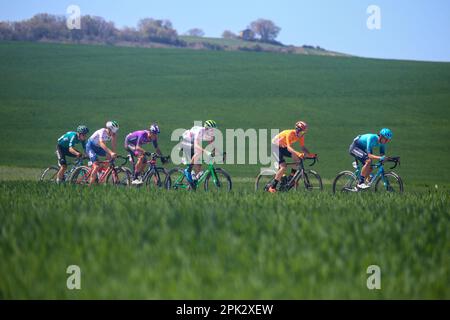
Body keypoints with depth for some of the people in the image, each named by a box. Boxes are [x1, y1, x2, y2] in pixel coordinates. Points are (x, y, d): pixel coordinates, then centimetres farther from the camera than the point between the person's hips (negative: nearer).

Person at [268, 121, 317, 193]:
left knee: (297, 157, -18)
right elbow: (288, 147, -42)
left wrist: (309, 154, -30)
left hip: (283, 147, 7)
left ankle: (293, 176, -5)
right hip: (275, 146, -7)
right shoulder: (290, 133, -32)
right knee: (283, 167, -21)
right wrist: (298, 153, -57)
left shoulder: (301, 136, -11)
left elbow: (303, 147, -12)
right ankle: (272, 187, -15)